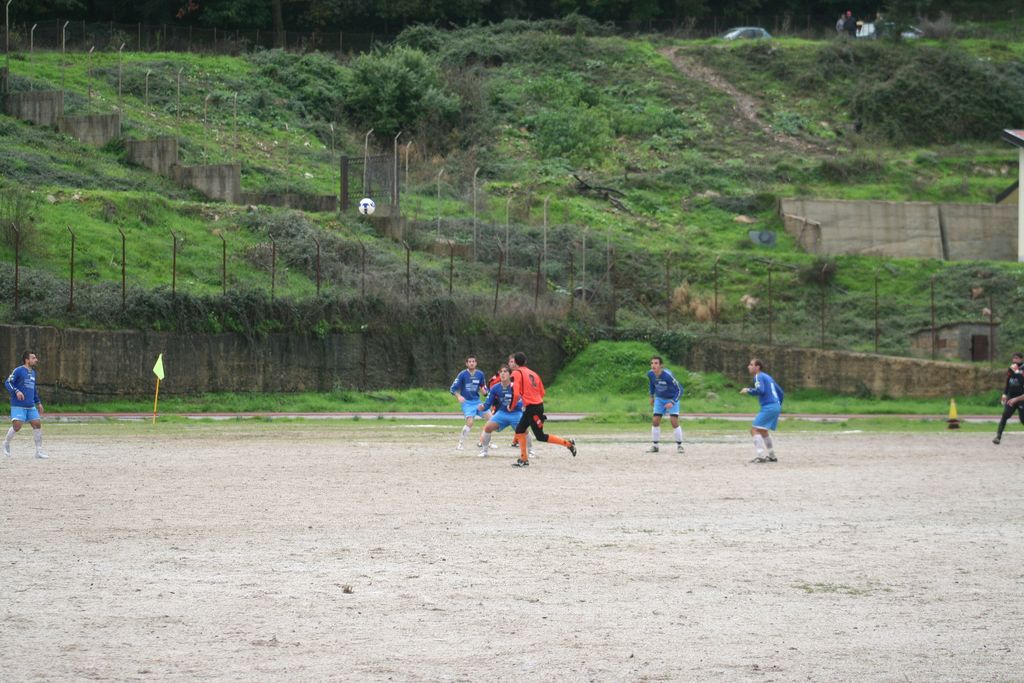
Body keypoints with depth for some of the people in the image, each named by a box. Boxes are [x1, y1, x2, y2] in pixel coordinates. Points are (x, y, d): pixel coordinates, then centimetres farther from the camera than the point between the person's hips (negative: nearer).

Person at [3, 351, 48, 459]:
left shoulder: (32, 372, 18)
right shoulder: (18, 371, -6)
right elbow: (8, 383, -11)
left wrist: (38, 402, 27)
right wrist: (16, 391, -27)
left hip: (31, 406, 7)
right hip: (18, 406, -7)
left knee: (37, 424, -1)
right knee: (17, 426, -14)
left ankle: (39, 451, 5)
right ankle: (6, 444, 12)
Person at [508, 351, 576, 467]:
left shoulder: (516, 373, -8)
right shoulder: (532, 373, 15)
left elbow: (515, 394, -19)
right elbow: (542, 392, 16)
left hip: (532, 408, -9)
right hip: (539, 404, 9)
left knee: (540, 436, 0)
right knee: (520, 430, 14)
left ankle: (568, 443, 0)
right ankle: (524, 459, 14)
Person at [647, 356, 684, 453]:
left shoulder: (667, 375, -31)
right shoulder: (650, 374, -14)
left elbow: (679, 390, -24)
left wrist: (672, 402, -31)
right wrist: (652, 396, 19)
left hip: (672, 399, -5)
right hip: (660, 399, 5)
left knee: (674, 421, -13)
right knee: (655, 421, -3)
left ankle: (679, 445, 0)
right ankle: (654, 445, 8)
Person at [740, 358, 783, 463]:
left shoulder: (759, 376, -5)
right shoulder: (768, 377, 22)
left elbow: (760, 390, -22)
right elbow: (780, 392, 24)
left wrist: (748, 390, -7)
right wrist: (778, 406, 30)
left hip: (768, 407, -9)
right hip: (776, 406, 9)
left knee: (754, 430, -12)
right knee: (763, 431, 25)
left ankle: (760, 456, -22)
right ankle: (772, 456, 30)